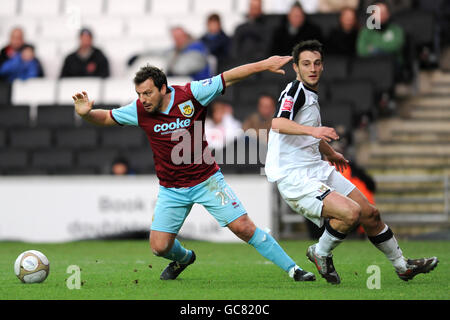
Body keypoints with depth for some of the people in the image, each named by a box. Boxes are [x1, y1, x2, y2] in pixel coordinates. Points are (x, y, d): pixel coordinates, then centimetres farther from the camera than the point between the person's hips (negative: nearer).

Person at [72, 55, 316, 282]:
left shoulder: (190, 95, -16)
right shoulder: (139, 110, -9)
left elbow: (228, 78, -9)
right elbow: (106, 118, 3)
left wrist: (264, 65, -11)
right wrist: (86, 113, -18)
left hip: (206, 180, -2)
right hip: (171, 189, 2)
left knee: (243, 227, -9)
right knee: (159, 247, -4)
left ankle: (292, 270, 3)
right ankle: (182, 258, 33)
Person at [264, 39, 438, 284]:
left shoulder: (311, 95, 16)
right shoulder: (295, 91, -14)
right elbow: (278, 124, -34)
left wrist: (331, 154, 51)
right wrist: (312, 130, -47)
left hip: (317, 170, 9)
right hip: (293, 178, -9)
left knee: (370, 213, 9)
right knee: (351, 212, -26)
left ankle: (402, 266, 25)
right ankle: (320, 254, 0)